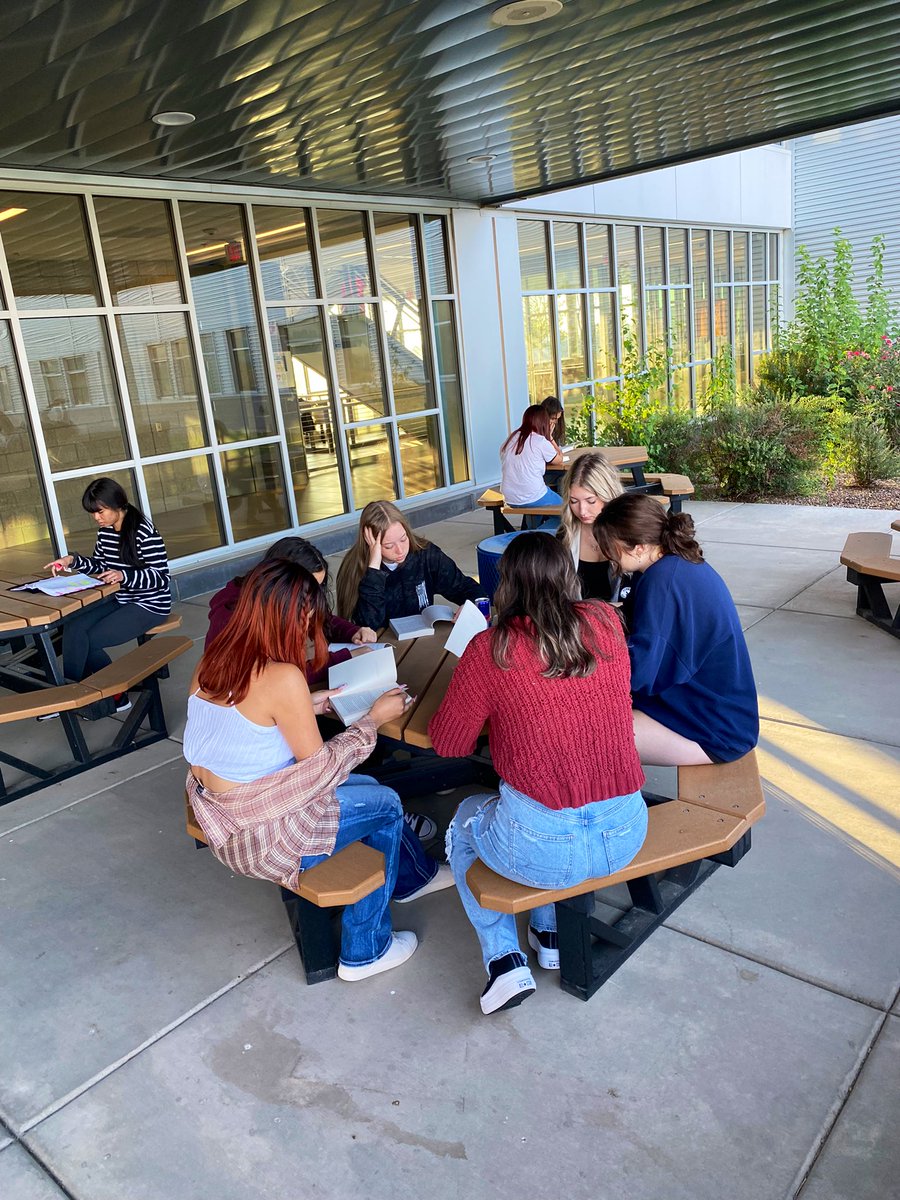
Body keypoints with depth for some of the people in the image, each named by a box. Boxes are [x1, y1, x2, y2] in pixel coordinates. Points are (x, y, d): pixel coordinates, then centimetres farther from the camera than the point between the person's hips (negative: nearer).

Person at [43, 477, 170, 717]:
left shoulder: (145, 532, -18)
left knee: (87, 640, -17)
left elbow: (161, 577, -18)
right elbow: (100, 564, 18)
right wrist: (73, 560, -1)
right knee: (72, 628, -14)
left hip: (149, 605, -8)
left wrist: (124, 576, -32)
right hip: (119, 600, 8)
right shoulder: (105, 532, 5)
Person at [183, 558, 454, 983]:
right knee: (385, 805, 12)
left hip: (217, 811, 8)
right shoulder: (283, 677, -26)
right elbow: (320, 767, -16)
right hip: (257, 837, -8)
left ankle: (414, 874, 45)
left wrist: (306, 706, 9)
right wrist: (374, 718, -6)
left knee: (366, 786, 21)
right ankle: (365, 952, 25)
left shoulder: (215, 658, -3)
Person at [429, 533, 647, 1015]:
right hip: (626, 833, 5)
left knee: (465, 820, 29)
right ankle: (552, 935, 40)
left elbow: (447, 742, -1)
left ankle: (504, 962, 23)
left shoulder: (491, 649, -13)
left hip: (545, 848, -4)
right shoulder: (606, 622, -2)